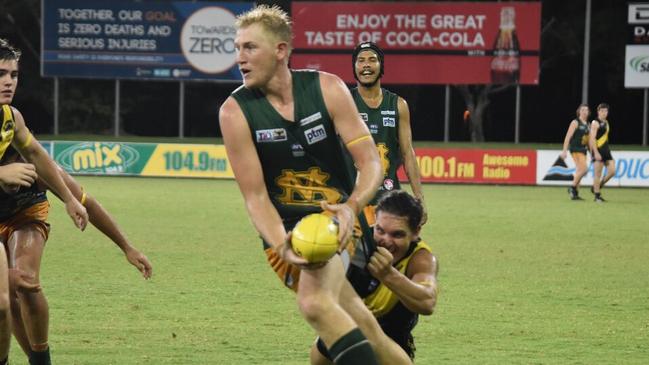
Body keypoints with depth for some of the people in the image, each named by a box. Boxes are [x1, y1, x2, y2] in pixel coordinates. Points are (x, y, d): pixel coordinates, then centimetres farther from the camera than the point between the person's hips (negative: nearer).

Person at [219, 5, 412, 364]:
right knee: (363, 330, -15)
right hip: (286, 230, 0)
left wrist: (352, 207, -30)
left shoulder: (327, 89, -6)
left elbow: (371, 162, -9)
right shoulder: (235, 112, -8)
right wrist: (283, 247, -28)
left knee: (314, 302, -27)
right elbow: (255, 196, -10)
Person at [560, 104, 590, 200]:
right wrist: (564, 151, -17)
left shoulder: (587, 124, 15)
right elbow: (568, 137, -11)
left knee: (579, 171, 7)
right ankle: (573, 188, -6)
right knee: (584, 169, -18)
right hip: (575, 149, -8)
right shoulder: (575, 122, -7)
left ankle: (575, 194, 12)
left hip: (583, 149, 8)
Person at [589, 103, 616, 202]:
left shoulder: (606, 123, 17)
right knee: (598, 174, -5)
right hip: (598, 151, -8)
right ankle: (597, 195, 1)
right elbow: (592, 138, -16)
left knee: (612, 171, -2)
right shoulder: (595, 123, -9)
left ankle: (597, 187, 17)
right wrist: (596, 152, -22)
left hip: (606, 150, 8)